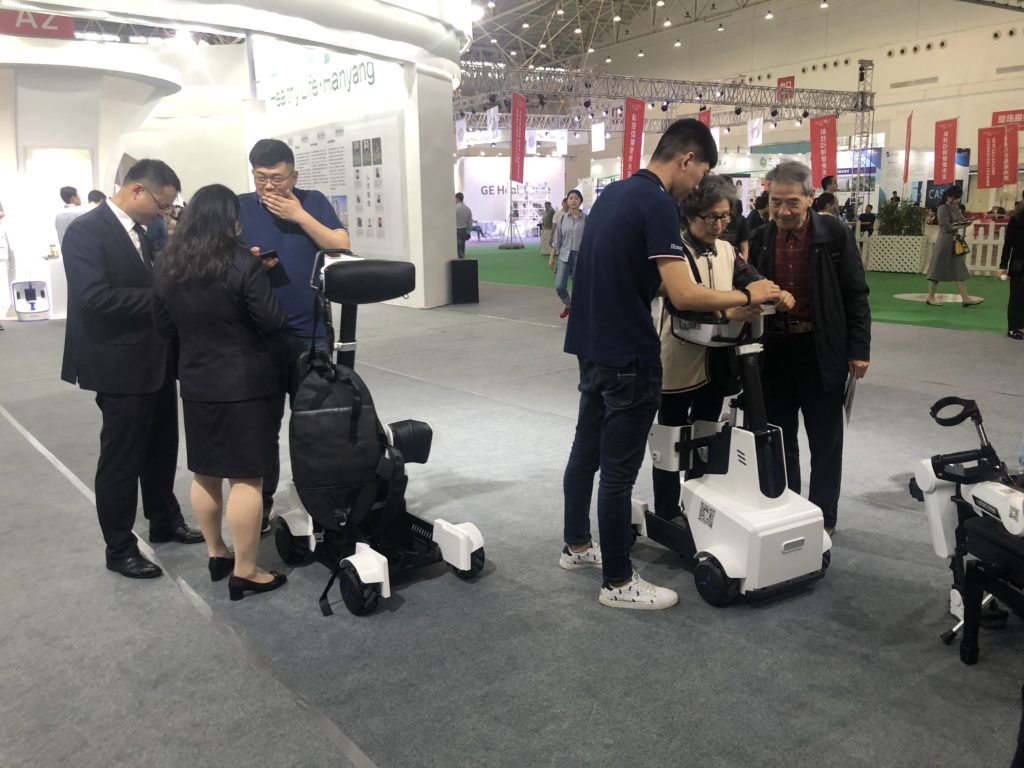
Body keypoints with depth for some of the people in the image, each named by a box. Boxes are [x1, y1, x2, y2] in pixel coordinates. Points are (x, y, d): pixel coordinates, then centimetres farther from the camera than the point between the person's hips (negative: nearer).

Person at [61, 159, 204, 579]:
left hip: (155, 360, 9)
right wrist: (161, 297, -22)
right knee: (121, 459, 4)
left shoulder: (138, 231, 11)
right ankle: (119, 547, 18)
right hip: (121, 365, -9)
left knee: (161, 449, 20)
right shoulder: (86, 230, -16)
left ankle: (164, 521, 38)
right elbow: (93, 297, -26)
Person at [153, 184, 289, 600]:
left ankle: (216, 554, 31)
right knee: (246, 476, 0)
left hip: (195, 382, 6)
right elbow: (273, 322, -14)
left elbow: (165, 327, 11)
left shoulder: (166, 265, 2)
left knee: (204, 472, 18)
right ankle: (244, 572, 5)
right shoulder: (242, 262, -16)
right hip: (245, 382, -6)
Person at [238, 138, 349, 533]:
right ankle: (261, 506, 21)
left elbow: (341, 247, -6)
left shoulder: (313, 202, 3)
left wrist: (299, 215, -12)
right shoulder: (239, 207, 1)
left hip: (310, 331, 0)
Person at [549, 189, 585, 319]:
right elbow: (557, 240, 9)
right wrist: (551, 257, 5)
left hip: (580, 256, -3)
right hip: (564, 256, 3)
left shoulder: (586, 219, -5)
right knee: (559, 286, -4)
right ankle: (567, 305, 25)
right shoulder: (563, 218, 5)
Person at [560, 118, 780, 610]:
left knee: (587, 450, 19)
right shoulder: (658, 204, -18)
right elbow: (683, 295, -24)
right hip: (628, 357, -9)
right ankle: (617, 582, 10)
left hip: (592, 346, 10)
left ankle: (577, 545, 35)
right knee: (619, 469, -1)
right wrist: (747, 296, -12)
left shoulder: (613, 193, 10)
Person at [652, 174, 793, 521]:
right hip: (679, 365, -7)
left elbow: (752, 278, -2)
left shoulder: (726, 250, 9)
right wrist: (728, 313, -40)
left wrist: (777, 293, -24)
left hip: (714, 365, 7)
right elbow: (680, 302, -26)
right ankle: (667, 517, 18)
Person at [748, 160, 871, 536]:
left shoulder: (835, 234, -6)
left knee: (825, 442, 8)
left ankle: (822, 518, 22)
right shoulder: (759, 239, 2)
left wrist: (859, 349, -7)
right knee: (778, 440, 13)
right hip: (773, 351, 3)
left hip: (823, 351, -3)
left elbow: (855, 294, -4)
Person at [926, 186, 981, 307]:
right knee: (938, 270, 1)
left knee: (959, 271, 5)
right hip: (945, 242, -9)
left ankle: (965, 298, 4)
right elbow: (946, 227, -21)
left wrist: (964, 222, -2)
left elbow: (959, 220, 19)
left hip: (955, 242, 9)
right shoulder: (943, 209, -13)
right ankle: (931, 297, 11)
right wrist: (961, 226, -17)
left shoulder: (955, 207, 13)